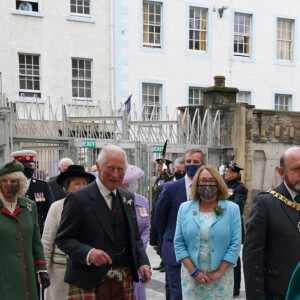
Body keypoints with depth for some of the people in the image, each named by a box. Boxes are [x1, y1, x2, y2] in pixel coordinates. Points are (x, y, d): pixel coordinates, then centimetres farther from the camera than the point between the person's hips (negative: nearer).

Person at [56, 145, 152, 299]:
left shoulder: (127, 198, 11)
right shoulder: (78, 199, -8)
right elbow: (63, 239, -9)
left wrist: (143, 263, -1)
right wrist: (88, 252, -26)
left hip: (124, 281, 6)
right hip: (88, 283, -5)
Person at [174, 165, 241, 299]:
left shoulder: (232, 209, -1)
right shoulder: (184, 208, 3)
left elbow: (235, 244, -4)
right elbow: (179, 243, 1)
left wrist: (219, 272, -10)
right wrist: (193, 271, -7)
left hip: (221, 277, -1)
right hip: (192, 276, 1)